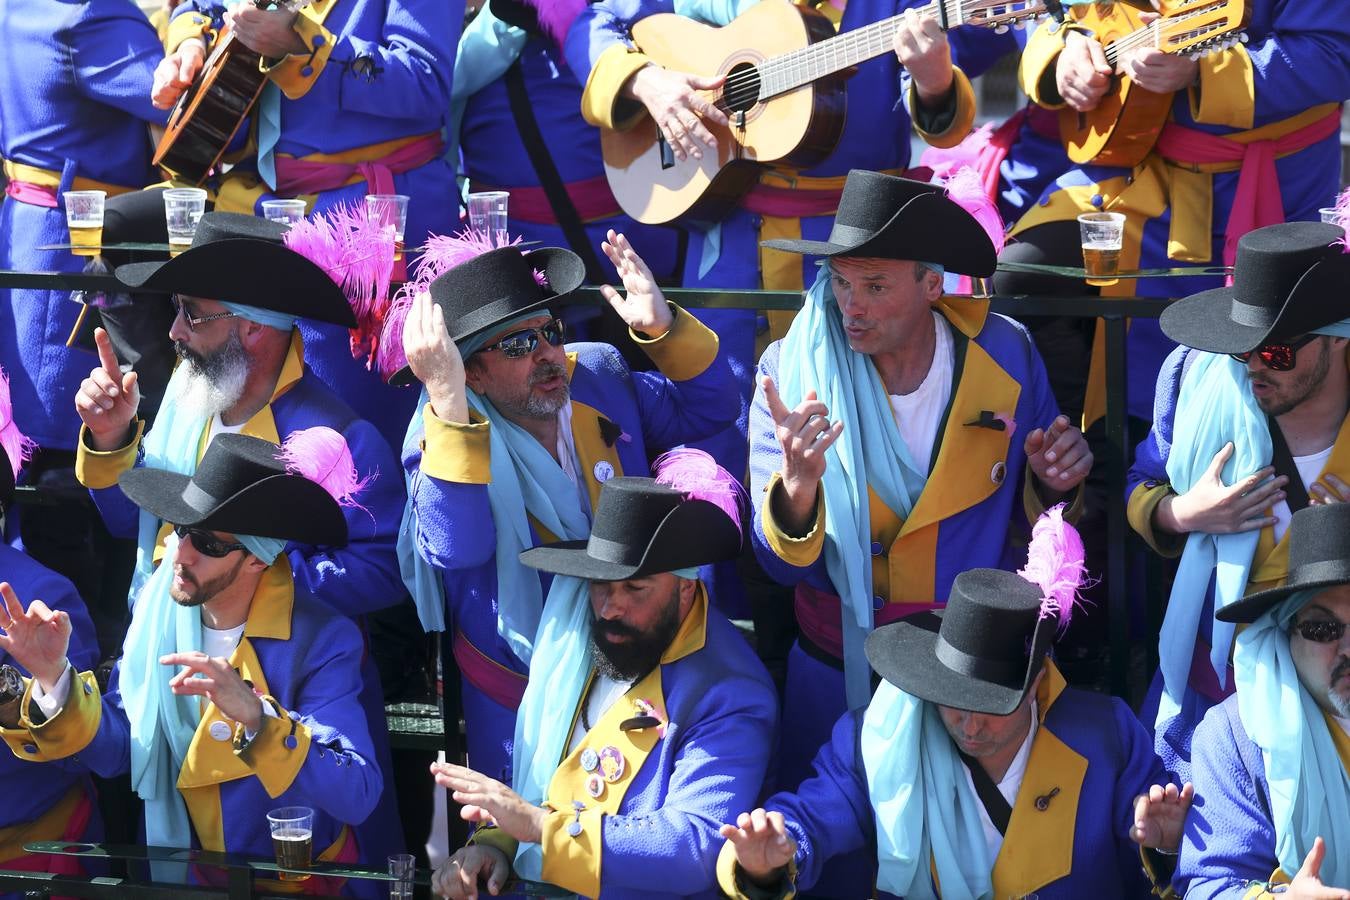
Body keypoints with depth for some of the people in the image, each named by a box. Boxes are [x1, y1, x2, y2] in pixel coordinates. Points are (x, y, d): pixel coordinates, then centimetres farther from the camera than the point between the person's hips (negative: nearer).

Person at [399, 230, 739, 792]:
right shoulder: (444, 437, -17)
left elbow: (708, 409, 9)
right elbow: (454, 550, -35)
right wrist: (447, 401, -43)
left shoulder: (602, 383, -1)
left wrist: (662, 327, -11)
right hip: (516, 702, -4)